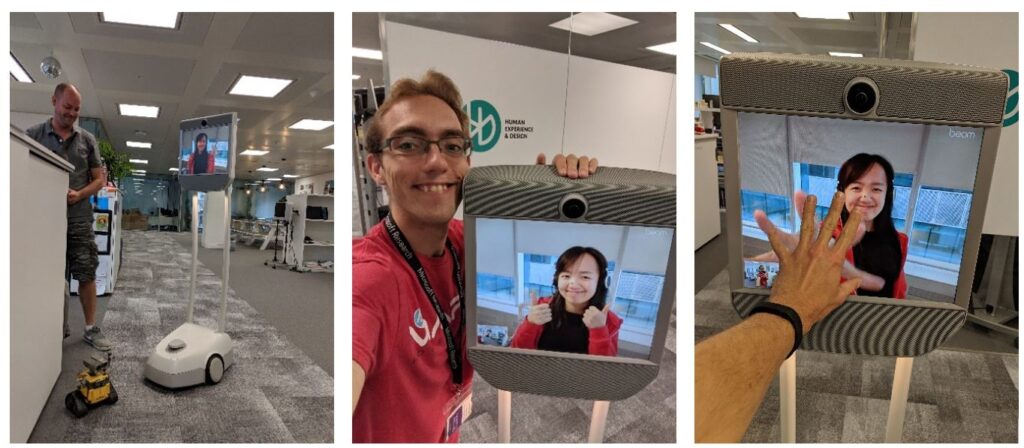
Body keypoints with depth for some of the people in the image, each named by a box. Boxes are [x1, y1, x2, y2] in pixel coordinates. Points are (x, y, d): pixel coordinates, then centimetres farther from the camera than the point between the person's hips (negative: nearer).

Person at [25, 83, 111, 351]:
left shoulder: (87, 140, 8)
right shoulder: (33, 135, 5)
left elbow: (100, 179, 9)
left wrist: (79, 195, -9)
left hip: (79, 220, 0)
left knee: (87, 275, 0)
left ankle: (91, 328, 8)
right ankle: (58, 328, 17)